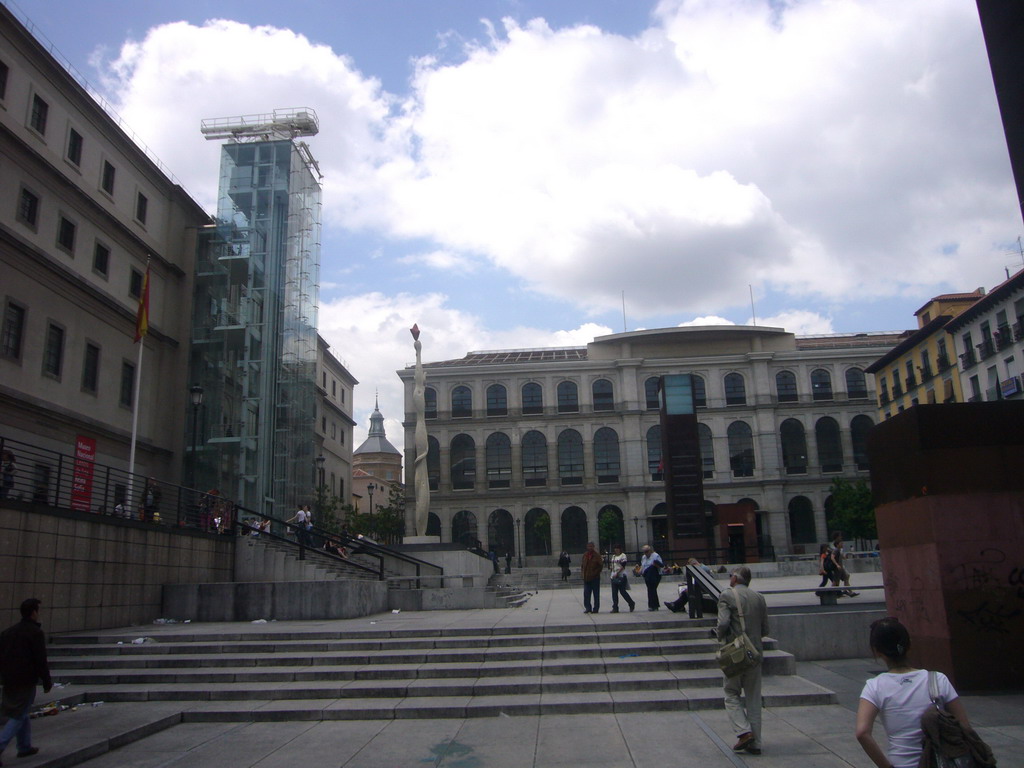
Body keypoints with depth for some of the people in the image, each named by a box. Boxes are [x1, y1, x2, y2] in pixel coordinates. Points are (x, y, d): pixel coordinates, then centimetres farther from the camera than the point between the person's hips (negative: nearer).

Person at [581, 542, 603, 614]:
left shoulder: (597, 555, -7)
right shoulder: (585, 555, 8)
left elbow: (601, 565, -7)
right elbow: (582, 564, 18)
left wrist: (595, 572, -13)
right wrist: (583, 571, 4)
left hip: (595, 578, -5)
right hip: (586, 578, 5)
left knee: (596, 594, 3)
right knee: (586, 594, 4)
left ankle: (596, 608, 10)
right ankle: (588, 607, 14)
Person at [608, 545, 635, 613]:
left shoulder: (623, 555, -4)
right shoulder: (613, 556, 17)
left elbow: (623, 566, -12)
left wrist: (617, 573, -18)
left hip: (621, 576, -7)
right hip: (614, 576, 7)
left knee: (622, 591, -5)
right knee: (614, 592, 3)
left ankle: (631, 604, 14)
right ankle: (615, 608, 6)